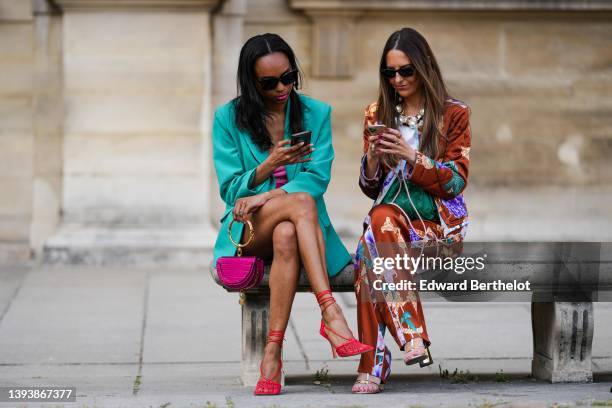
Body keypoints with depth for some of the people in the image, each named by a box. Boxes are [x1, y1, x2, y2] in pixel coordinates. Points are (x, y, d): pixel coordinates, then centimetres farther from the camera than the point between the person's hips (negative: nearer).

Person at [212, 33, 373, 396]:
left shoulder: (316, 114, 7)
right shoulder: (229, 118, 3)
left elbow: (318, 178, -5)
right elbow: (231, 190, -2)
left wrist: (270, 196, -22)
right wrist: (268, 166, -22)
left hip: (294, 227, 1)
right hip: (248, 233, -1)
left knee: (287, 236, -39)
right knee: (302, 202, -35)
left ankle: (273, 353, -42)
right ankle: (332, 317, -47)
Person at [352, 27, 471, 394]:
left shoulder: (454, 114, 5)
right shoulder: (378, 114, 14)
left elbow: (456, 182, -2)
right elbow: (369, 188, 15)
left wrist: (411, 156, -15)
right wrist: (373, 158, -7)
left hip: (439, 223, -3)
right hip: (390, 218, 3)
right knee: (374, 236, -34)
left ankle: (374, 364, -35)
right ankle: (413, 333, -38)